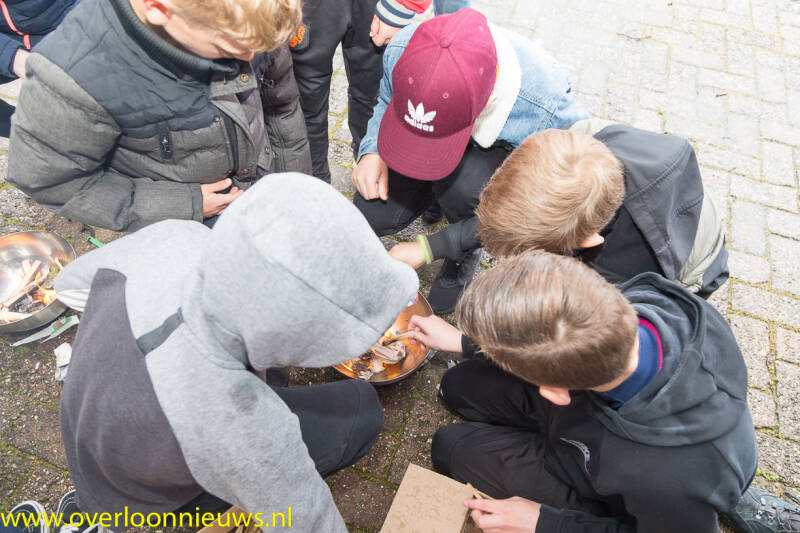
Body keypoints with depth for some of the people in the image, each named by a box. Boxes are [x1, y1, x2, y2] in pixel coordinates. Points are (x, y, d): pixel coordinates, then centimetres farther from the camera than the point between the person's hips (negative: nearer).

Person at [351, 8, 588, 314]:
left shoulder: (547, 107, -39)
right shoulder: (402, 50, -29)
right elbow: (385, 103, -4)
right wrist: (372, 152, -25)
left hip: (503, 150, -3)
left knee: (461, 183, -38)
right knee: (372, 215, -15)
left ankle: (466, 255, -4)